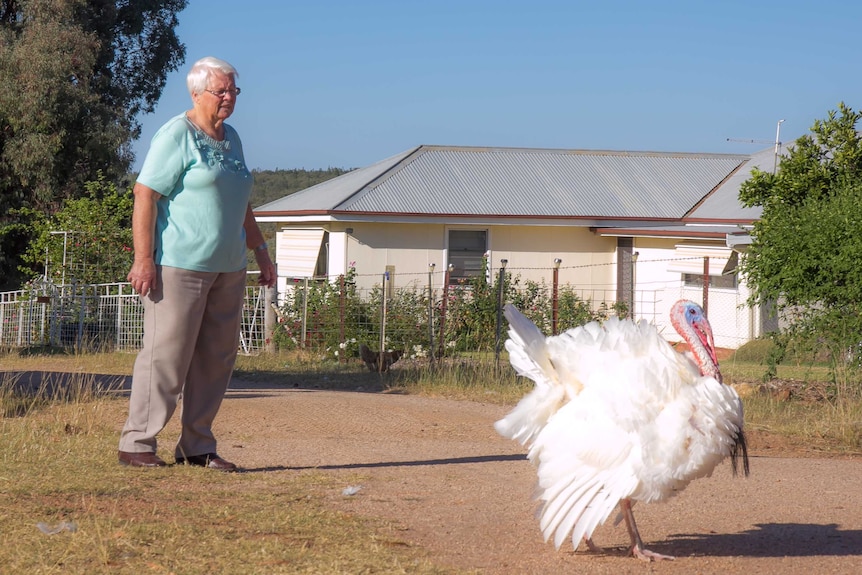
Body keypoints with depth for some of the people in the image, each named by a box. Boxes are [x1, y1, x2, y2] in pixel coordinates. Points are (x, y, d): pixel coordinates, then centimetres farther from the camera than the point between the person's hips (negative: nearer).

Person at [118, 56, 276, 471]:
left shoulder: (231, 139, 18)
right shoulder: (176, 135, -7)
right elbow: (145, 195, -12)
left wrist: (260, 251, 26)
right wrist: (143, 259, -18)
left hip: (227, 269, 8)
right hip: (180, 265, -8)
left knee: (216, 358, 7)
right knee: (166, 355, -7)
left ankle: (197, 446, 14)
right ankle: (136, 444, 1)